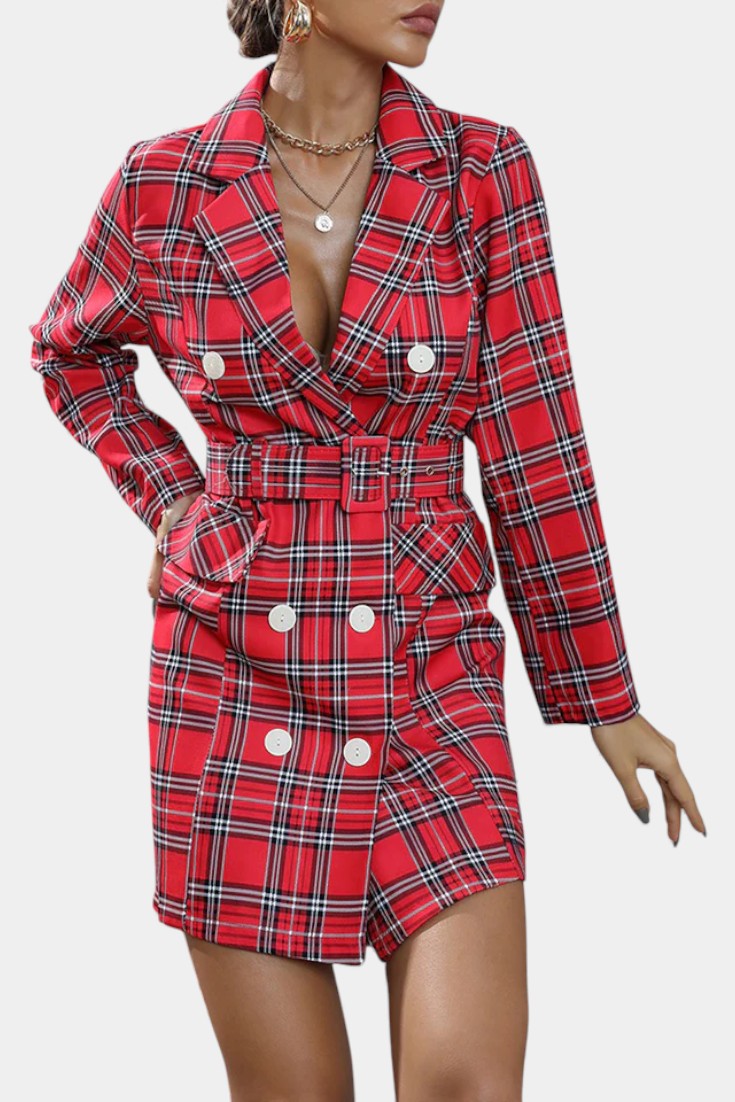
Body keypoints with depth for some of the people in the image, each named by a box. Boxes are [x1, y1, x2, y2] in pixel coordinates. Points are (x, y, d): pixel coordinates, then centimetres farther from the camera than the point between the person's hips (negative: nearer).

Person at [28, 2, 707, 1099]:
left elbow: (536, 447, 1)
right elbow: (73, 350, 20)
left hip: (433, 685, 0)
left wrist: (605, 697, 4)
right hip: (235, 679, 0)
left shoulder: (485, 171, -3)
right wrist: (169, 496, 7)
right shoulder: (164, 186, -1)